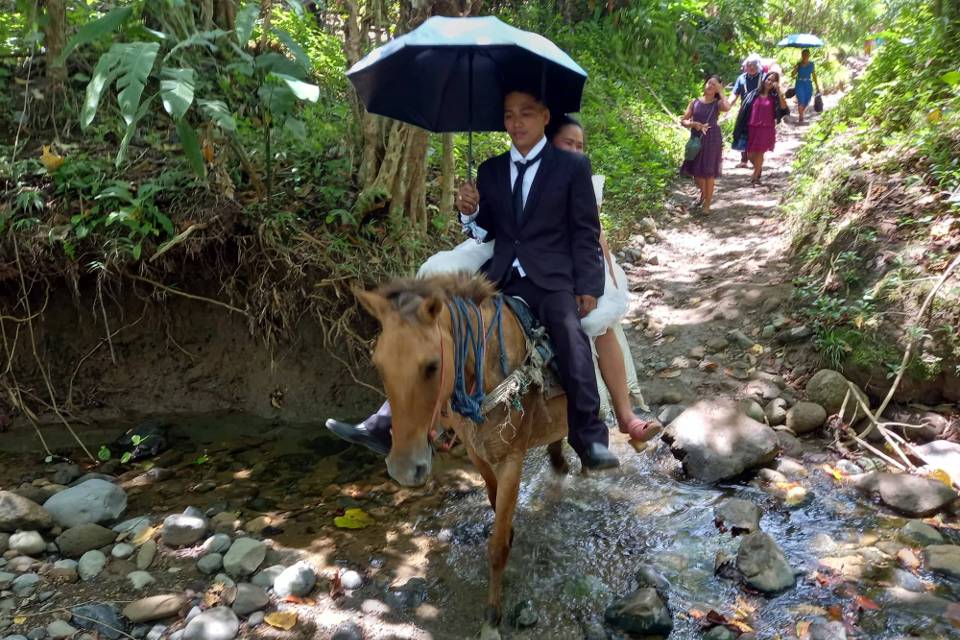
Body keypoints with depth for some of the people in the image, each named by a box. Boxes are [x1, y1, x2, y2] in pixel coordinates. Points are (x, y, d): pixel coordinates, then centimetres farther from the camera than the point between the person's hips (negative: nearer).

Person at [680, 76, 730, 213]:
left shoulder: (717, 103, -1)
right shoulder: (695, 102, 6)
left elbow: (727, 108, -25)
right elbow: (683, 120, 2)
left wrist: (721, 92, -11)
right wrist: (694, 124, -17)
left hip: (712, 141, -3)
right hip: (696, 140, 3)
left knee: (709, 172, 1)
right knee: (696, 171, 9)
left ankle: (707, 204, 12)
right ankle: (703, 194, 39)